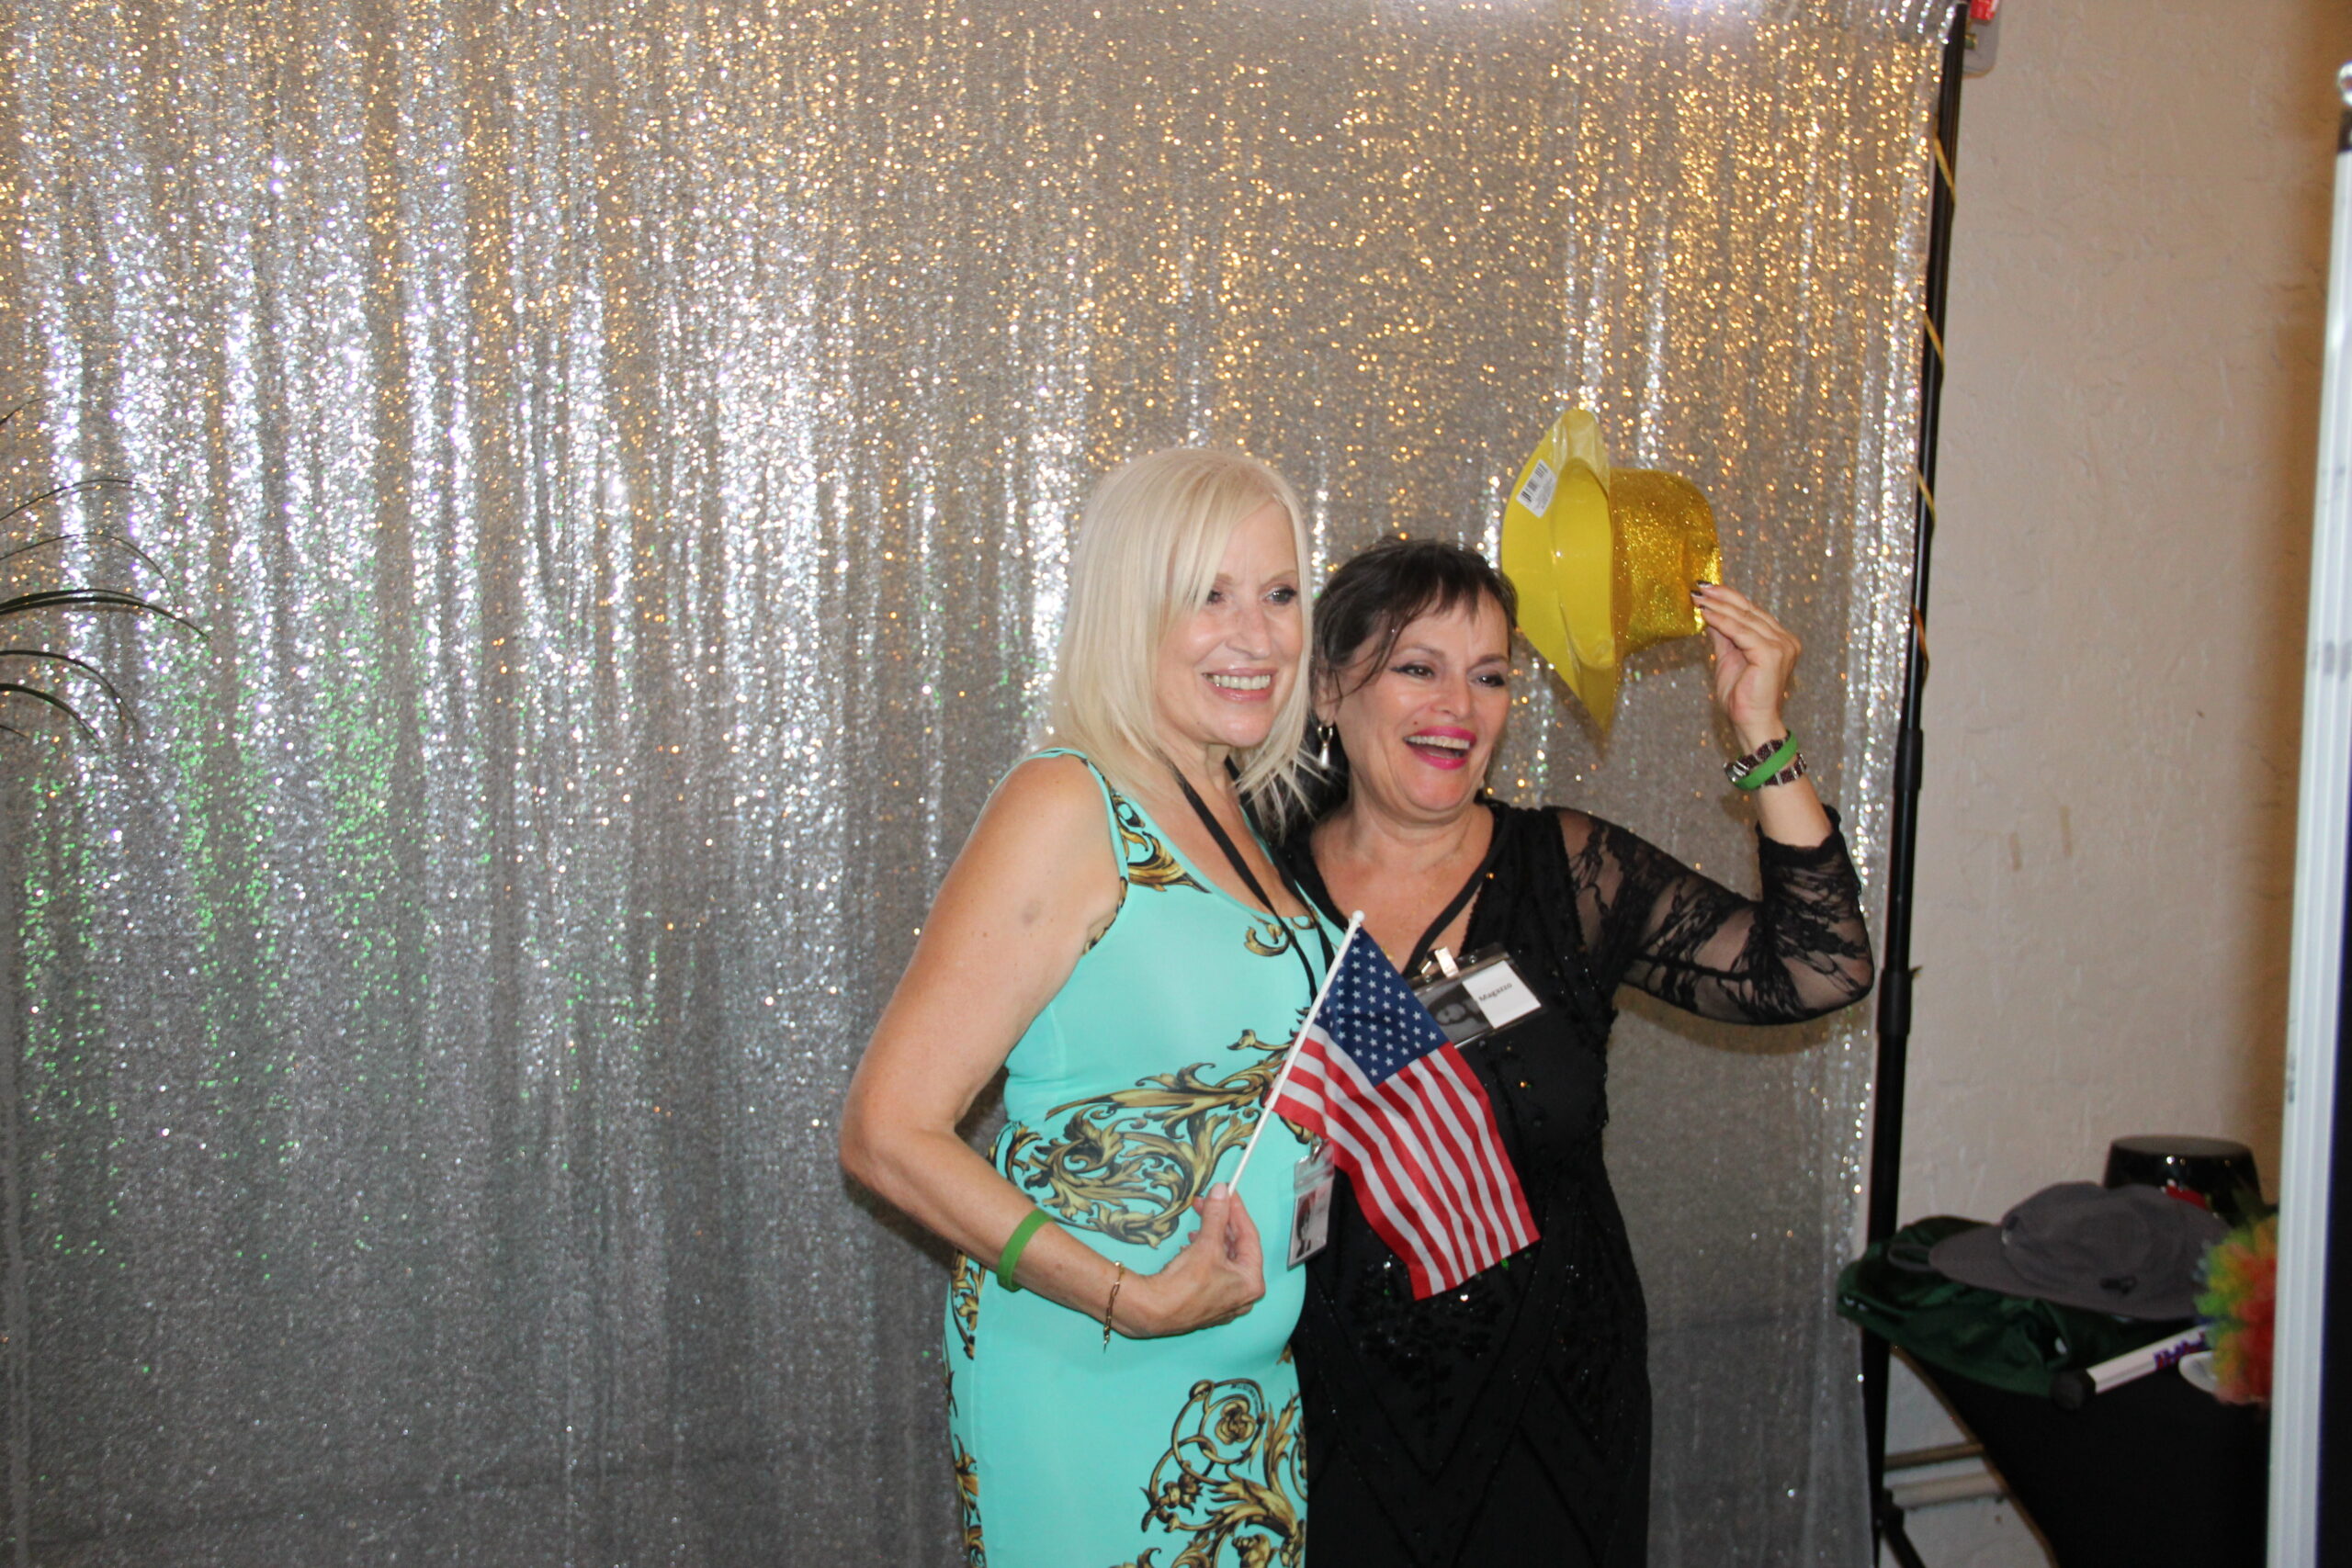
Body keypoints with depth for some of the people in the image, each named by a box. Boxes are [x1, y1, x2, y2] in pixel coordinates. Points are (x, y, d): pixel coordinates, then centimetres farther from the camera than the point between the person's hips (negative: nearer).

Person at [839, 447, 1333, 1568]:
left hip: (1252, 1384, 7)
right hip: (1086, 1383, -7)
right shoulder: (1068, 809, -16)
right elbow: (887, 1131, -19)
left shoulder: (1238, 819, 7)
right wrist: (1133, 1298, -21)